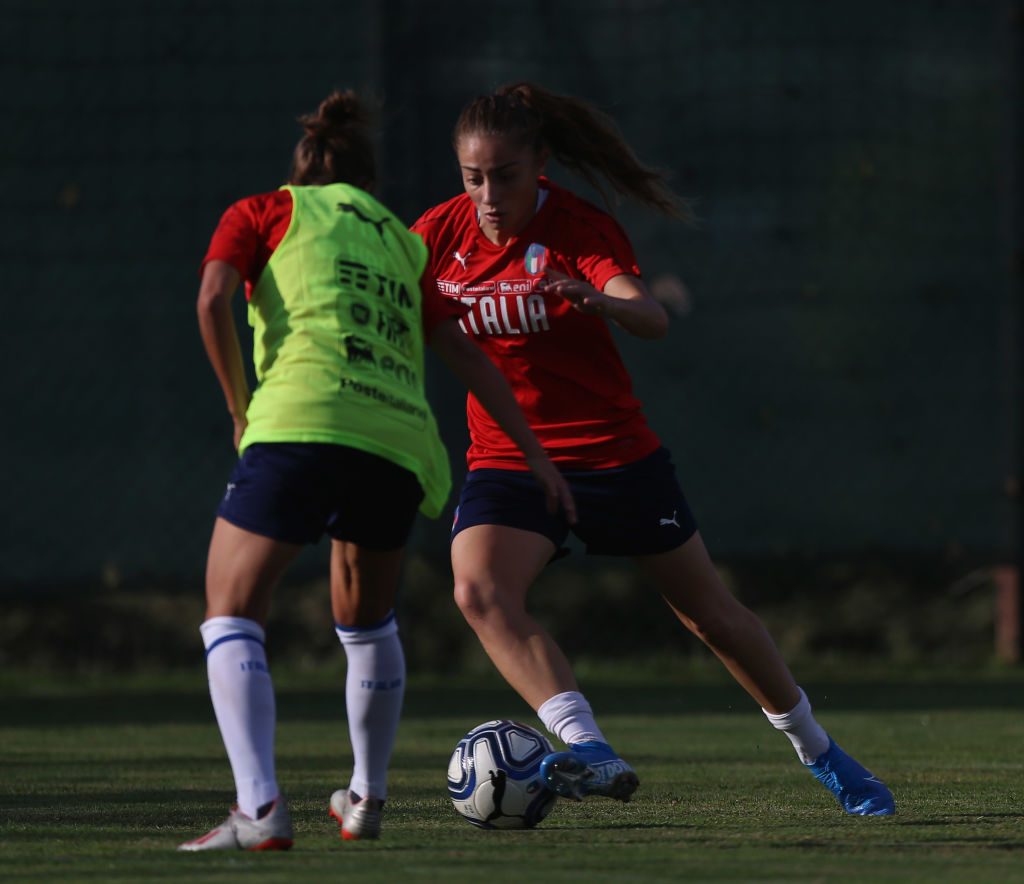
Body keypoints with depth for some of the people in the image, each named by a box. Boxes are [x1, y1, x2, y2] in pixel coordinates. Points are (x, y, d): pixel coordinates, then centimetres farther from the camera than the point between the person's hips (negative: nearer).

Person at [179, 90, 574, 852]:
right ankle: (368, 798, 35)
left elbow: (214, 298, 1)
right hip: (401, 440, 4)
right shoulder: (404, 244, 28)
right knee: (366, 617, 28)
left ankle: (260, 808, -18)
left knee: (232, 613, 1)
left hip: (301, 423, -4)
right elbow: (466, 355, 24)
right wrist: (535, 453, 25)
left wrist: (240, 407, 10)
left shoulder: (265, 212, 17)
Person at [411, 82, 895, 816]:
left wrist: (598, 299, -52)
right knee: (480, 591, -28)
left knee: (711, 613, 10)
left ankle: (817, 749, 32)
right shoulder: (441, 233, -4)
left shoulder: (579, 228, -15)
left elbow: (652, 320, -31)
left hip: (614, 452, -2)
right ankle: (589, 751, -37)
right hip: (507, 460, 2)